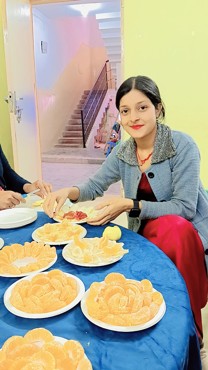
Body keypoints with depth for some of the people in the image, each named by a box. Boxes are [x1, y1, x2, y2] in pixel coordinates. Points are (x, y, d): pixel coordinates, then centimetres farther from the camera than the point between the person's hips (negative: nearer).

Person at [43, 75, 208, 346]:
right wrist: (69, 192, -12)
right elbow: (96, 184, 11)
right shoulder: (122, 152, 1)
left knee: (174, 228, -37)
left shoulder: (182, 146, -16)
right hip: (147, 232, 4)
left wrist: (131, 206, -27)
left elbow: (184, 207, -19)